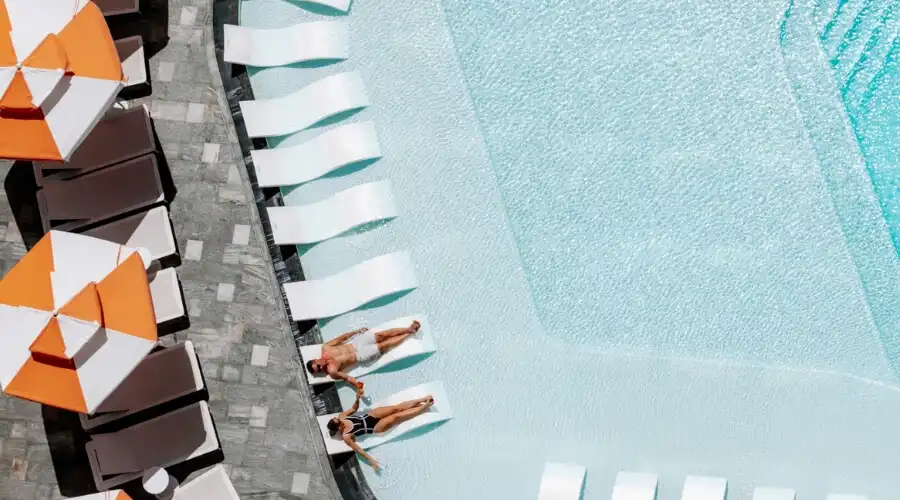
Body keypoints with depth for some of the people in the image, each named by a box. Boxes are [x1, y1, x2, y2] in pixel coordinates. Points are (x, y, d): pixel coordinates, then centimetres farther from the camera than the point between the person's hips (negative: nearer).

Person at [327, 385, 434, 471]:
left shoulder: (341, 416, -7)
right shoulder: (346, 436, -22)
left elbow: (354, 408, 8)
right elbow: (358, 449, -23)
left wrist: (357, 398, -12)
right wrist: (371, 460, -30)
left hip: (369, 415, 5)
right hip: (375, 428, -5)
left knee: (396, 408, -9)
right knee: (396, 417, -14)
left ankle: (422, 400, -1)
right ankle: (425, 407, -5)